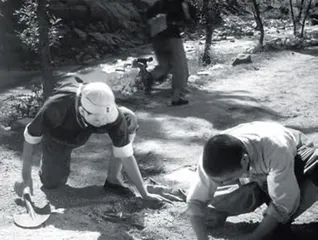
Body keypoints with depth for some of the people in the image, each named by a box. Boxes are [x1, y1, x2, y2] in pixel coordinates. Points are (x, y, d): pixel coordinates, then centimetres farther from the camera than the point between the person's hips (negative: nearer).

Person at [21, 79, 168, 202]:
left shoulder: (112, 114, -38)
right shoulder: (55, 107, -42)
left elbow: (126, 156, -28)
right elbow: (30, 137, -23)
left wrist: (144, 194, -24)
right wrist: (26, 176, -17)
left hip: (84, 130, 1)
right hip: (59, 135, -1)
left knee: (129, 120, -24)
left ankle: (113, 179, -10)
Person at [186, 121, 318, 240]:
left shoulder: (276, 151, -45)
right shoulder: (214, 157, -33)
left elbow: (283, 204, -34)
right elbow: (195, 200, -24)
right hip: (254, 177, 3)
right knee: (209, 215, -14)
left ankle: (280, 222, -13)